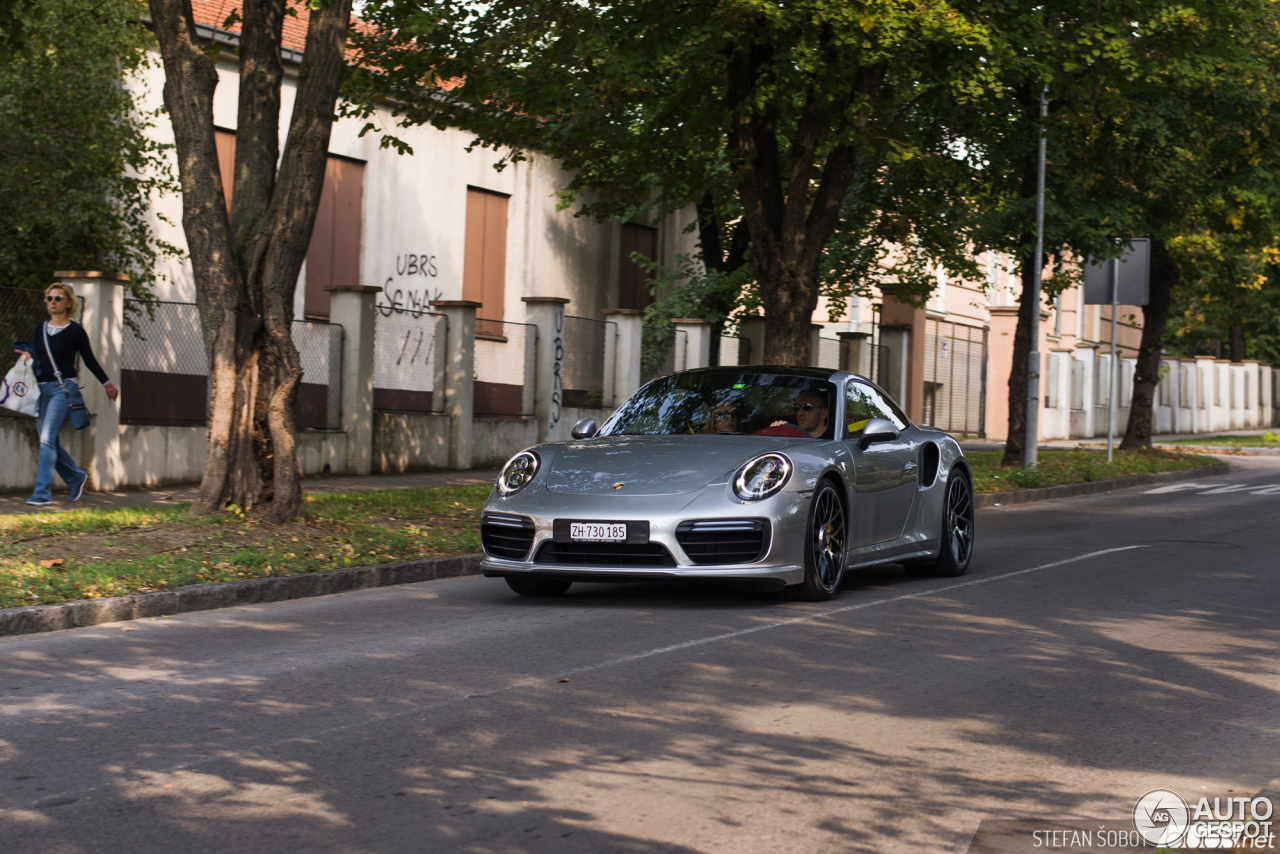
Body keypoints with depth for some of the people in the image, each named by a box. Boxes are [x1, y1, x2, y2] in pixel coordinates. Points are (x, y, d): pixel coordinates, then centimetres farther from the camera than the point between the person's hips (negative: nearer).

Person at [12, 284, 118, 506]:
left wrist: (108, 384, 12)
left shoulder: (75, 331, -4)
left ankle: (42, 493, -15)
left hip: (63, 388, -6)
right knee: (49, 442, 7)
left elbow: (89, 361, 5)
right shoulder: (40, 328, 12)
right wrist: (29, 357, -1)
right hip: (42, 388, 6)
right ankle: (77, 477, 27)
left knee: (47, 439, -15)